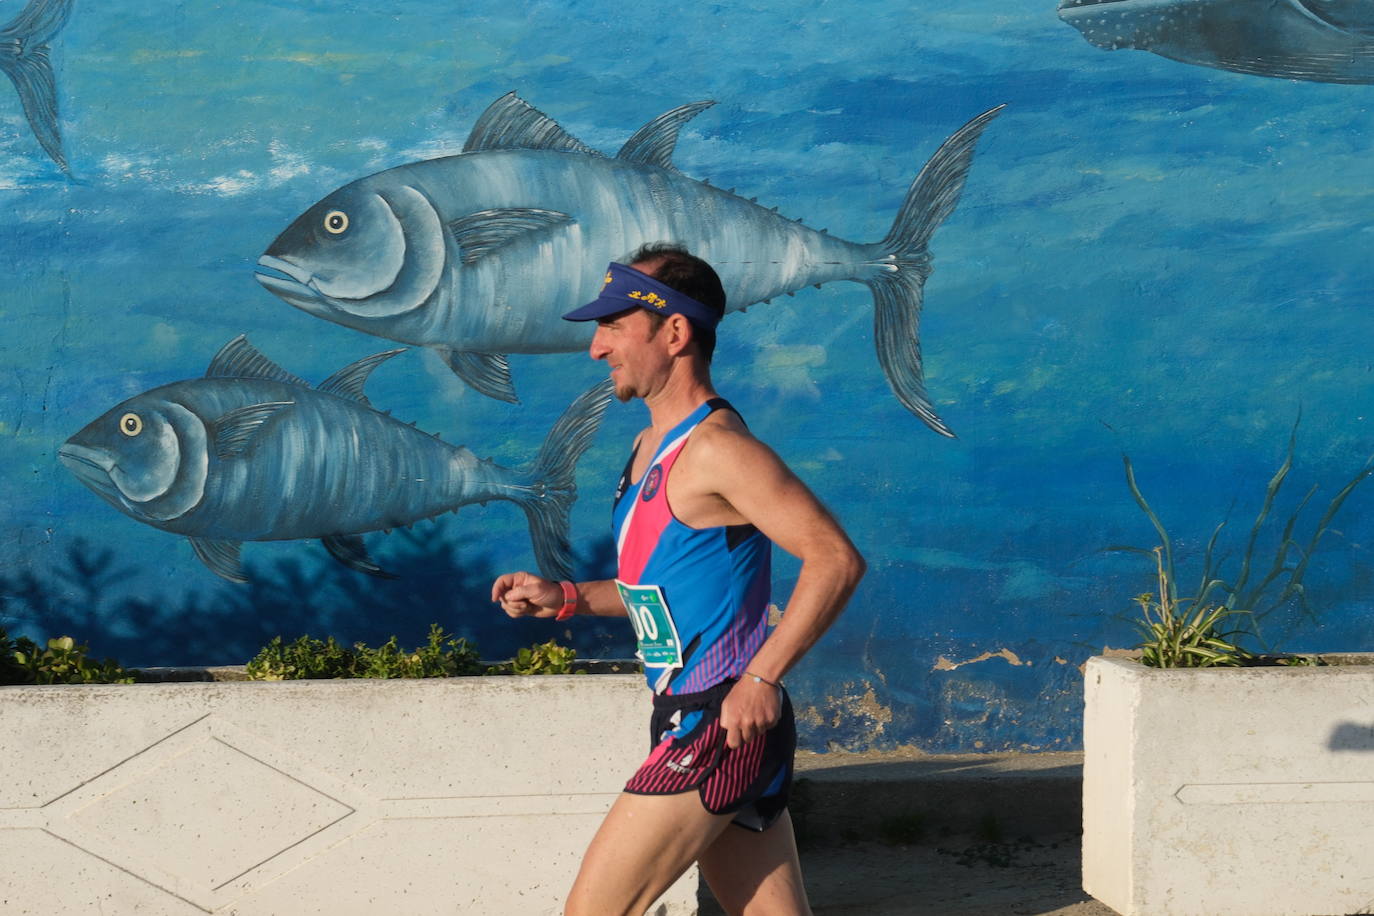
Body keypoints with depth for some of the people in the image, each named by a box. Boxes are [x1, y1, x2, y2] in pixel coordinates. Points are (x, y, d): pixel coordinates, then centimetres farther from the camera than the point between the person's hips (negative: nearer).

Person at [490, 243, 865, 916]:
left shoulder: (715, 449, -15)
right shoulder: (651, 446, 15)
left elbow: (836, 559, -22)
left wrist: (761, 678, -24)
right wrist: (564, 599, 12)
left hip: (719, 727, -10)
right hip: (688, 722, 10)